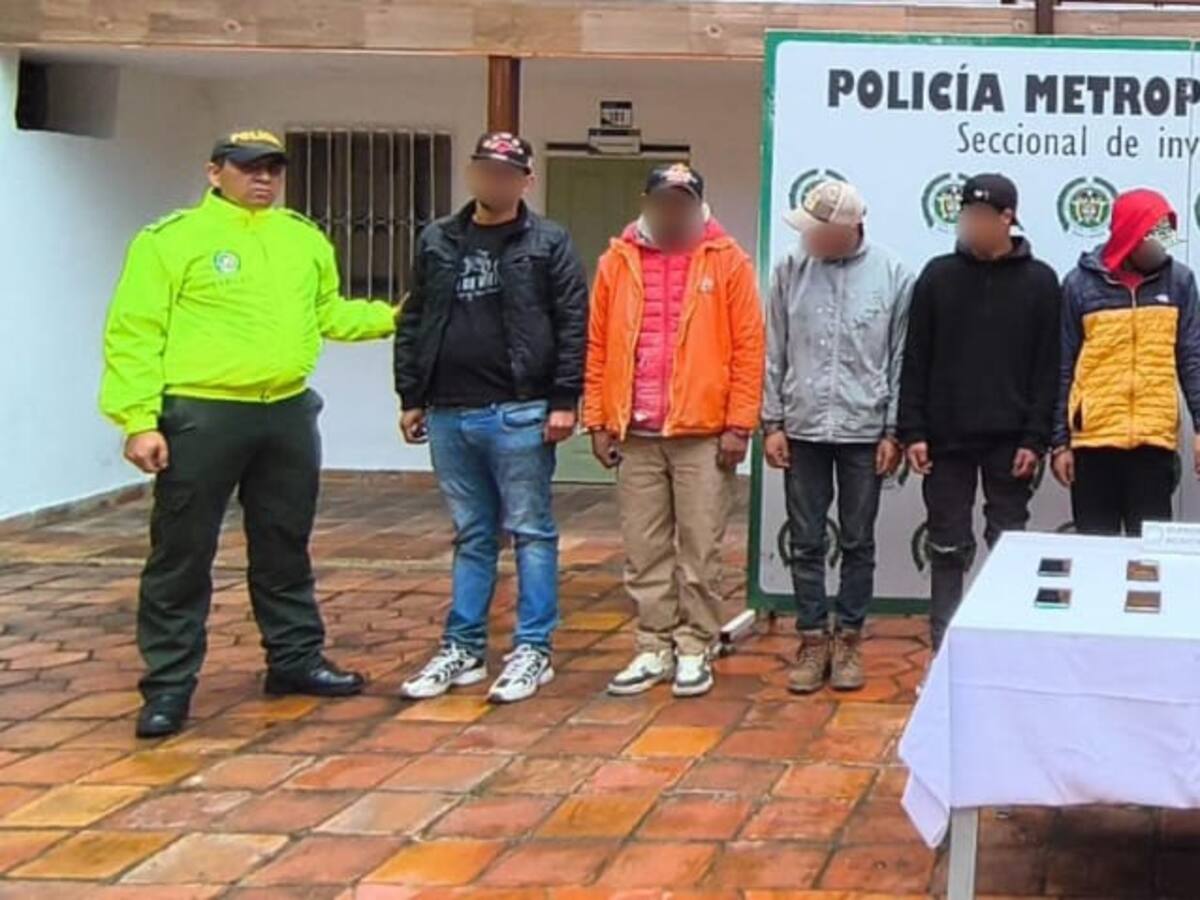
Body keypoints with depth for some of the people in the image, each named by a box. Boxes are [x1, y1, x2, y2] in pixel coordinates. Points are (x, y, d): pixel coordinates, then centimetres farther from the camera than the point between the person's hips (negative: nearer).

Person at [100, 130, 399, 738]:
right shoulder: (171, 239, -6)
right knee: (182, 556, 1)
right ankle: (169, 686, 9)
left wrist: (393, 317, 13)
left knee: (285, 549, 16)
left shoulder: (305, 239, 12)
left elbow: (329, 315, 24)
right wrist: (138, 420, -16)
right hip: (201, 417, -5)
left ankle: (296, 659, 30)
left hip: (289, 414, 5)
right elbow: (134, 336, -10)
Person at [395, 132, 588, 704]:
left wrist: (564, 401, -12)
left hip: (519, 414, -4)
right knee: (471, 537, 13)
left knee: (531, 533, 2)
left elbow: (573, 325, -6)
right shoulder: (437, 242, 13)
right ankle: (463, 650, 19)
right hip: (448, 415, 5)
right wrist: (411, 397, 10)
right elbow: (413, 324, 15)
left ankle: (533, 651, 8)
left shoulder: (547, 244, 0)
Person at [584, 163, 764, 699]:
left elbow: (748, 347, -4)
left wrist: (739, 424, -9)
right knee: (643, 550, 8)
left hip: (703, 433, -3)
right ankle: (654, 649, 17)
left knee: (700, 549, 4)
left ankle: (695, 650, 13)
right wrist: (598, 422, 2)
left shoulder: (727, 262, -1)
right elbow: (598, 347, 7)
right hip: (635, 433, 3)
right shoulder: (617, 262, 7)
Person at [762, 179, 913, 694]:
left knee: (858, 543, 8)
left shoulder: (891, 276, -4)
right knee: (806, 544, 6)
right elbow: (773, 353, 4)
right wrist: (772, 423, 0)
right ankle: (813, 641, 16)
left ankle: (849, 640, 19)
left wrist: (893, 431, -3)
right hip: (802, 430, 1)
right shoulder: (791, 271, 0)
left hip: (864, 432, -1)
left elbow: (900, 360, -1)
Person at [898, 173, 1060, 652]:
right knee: (948, 549, 6)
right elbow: (915, 361, 3)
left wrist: (1036, 438, -8)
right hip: (946, 438, 1)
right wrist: (913, 431, -5)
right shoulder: (938, 275, 4)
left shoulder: (1039, 281, 1)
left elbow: (1047, 369, -1)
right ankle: (944, 646, 13)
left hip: (1010, 441, -1)